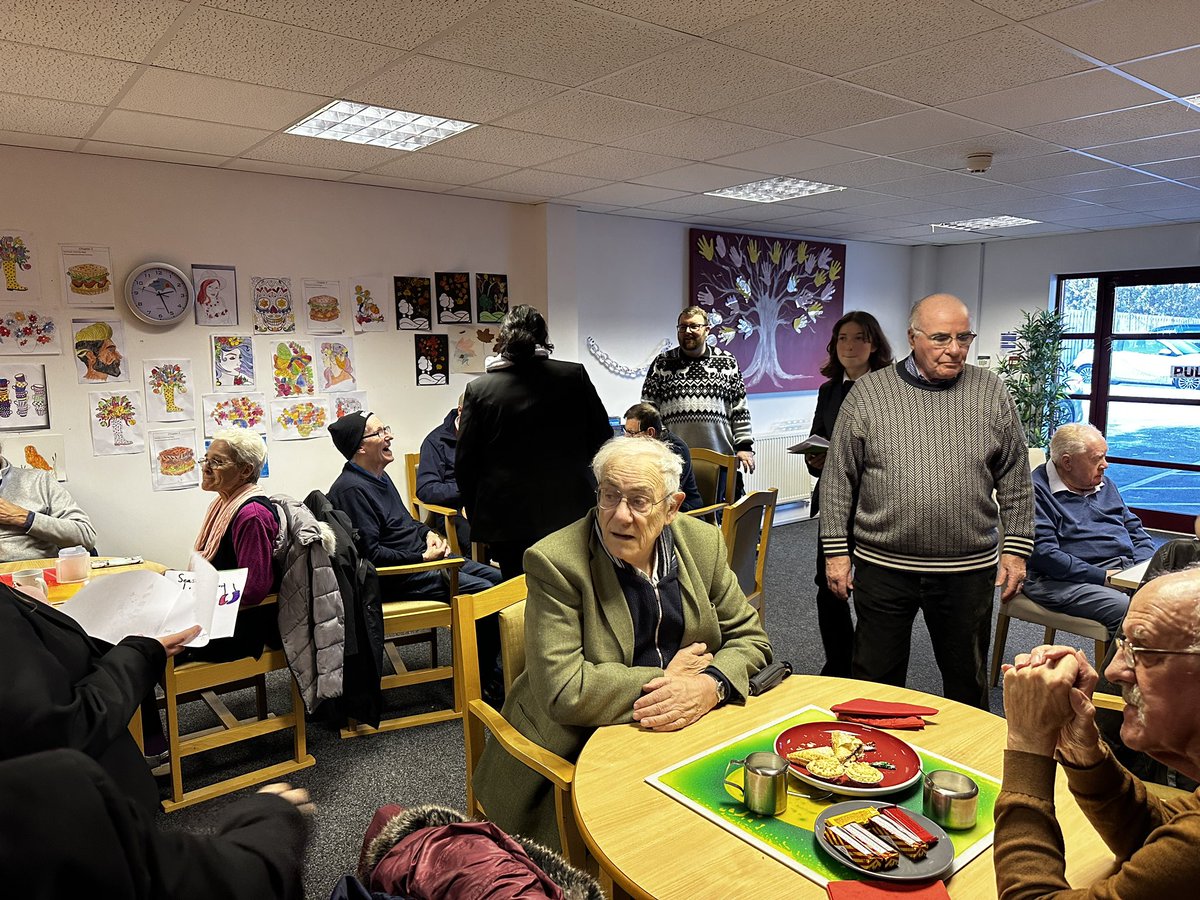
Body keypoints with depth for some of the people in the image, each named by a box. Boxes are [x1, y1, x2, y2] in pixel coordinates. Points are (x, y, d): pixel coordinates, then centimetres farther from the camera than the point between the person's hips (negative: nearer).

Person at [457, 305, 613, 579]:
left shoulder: (479, 389, -4)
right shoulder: (575, 376, -4)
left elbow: (464, 464, 0)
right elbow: (602, 440, 3)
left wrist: (477, 515, 12)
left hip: (505, 519, 0)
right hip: (569, 513, 1)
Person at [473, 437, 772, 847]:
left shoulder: (702, 543, 0)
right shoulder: (555, 561, -17)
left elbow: (749, 637, 6)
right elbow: (564, 691, -22)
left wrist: (709, 686, -17)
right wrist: (667, 679, -16)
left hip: (686, 725, 6)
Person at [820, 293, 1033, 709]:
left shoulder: (991, 392, 3)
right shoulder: (868, 392, -2)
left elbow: (1016, 481, 8)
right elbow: (838, 478, -1)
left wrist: (1016, 549, 3)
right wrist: (836, 551, -3)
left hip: (969, 569, 1)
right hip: (882, 567, -1)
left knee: (968, 683, 17)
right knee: (876, 681, 12)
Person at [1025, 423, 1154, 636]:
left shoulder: (1104, 485, 21)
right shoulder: (1037, 491, -8)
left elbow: (1135, 529, 25)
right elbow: (1043, 553, -18)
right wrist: (1103, 577, -17)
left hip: (1127, 570, 8)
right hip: (1069, 580, -8)